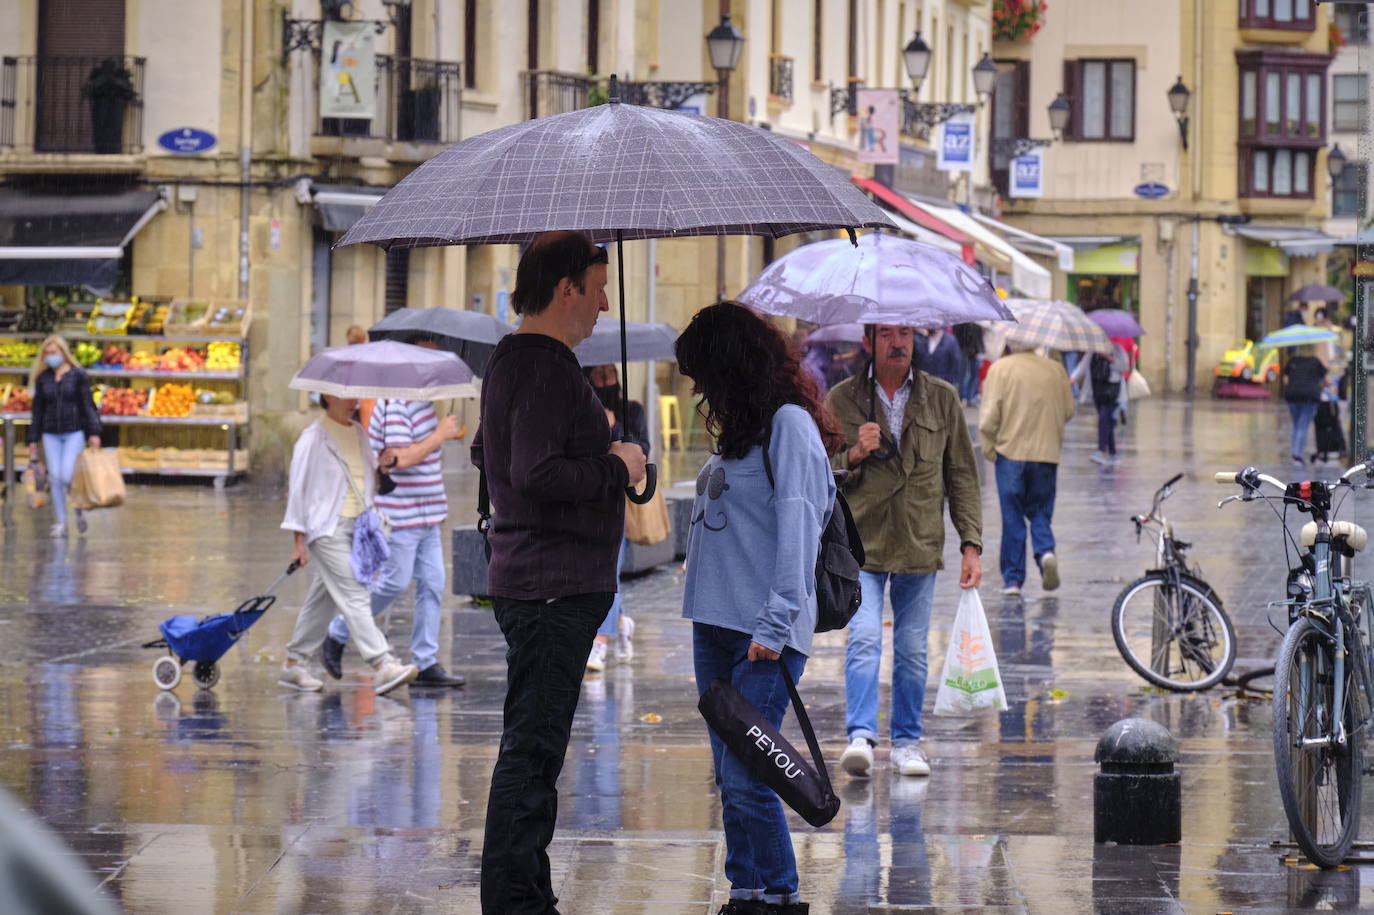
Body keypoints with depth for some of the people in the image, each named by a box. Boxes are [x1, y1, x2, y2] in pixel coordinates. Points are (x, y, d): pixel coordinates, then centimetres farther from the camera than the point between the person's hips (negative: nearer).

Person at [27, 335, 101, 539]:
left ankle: (79, 510, 12)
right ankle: (60, 523, 7)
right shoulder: (42, 379, 7)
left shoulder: (78, 376, -2)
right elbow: (37, 410, 10)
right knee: (55, 478, -1)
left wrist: (94, 433, -10)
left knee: (67, 476, -14)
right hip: (51, 435, 3)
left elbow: (88, 405, -3)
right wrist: (33, 440, 9)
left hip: (74, 432, -3)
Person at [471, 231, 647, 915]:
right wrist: (615, 468, -13)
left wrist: (594, 446, 21)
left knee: (535, 746, 15)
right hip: (554, 588, -11)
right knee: (532, 749, -8)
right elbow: (536, 475, -27)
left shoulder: (509, 360, 16)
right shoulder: (547, 369, -17)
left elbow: (486, 455, 27)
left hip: (524, 582, 11)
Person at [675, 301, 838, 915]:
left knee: (745, 778, -10)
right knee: (730, 779, 8)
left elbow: (796, 529, -16)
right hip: (715, 628, 9)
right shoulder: (740, 429, 18)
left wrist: (775, 624, -20)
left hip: (763, 635, -9)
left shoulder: (789, 424, -9)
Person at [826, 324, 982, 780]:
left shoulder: (941, 399, 8)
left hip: (920, 547, 2)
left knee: (913, 649, 6)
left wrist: (971, 544, 4)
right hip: (861, 543, -2)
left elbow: (962, 475, 11)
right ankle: (861, 737, -20)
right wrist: (853, 455, -13)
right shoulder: (842, 401, 4)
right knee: (864, 640, -16)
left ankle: (907, 741, 17)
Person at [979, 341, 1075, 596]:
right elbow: (1068, 411, 8)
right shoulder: (1055, 369, 0)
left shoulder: (1000, 369, -9)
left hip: (1011, 451, -2)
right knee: (1040, 512, 15)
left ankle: (1013, 578, 6)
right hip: (1047, 453, 2)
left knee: (1012, 517, 6)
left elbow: (989, 417, -12)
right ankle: (1046, 551, -13)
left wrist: (988, 448, 2)